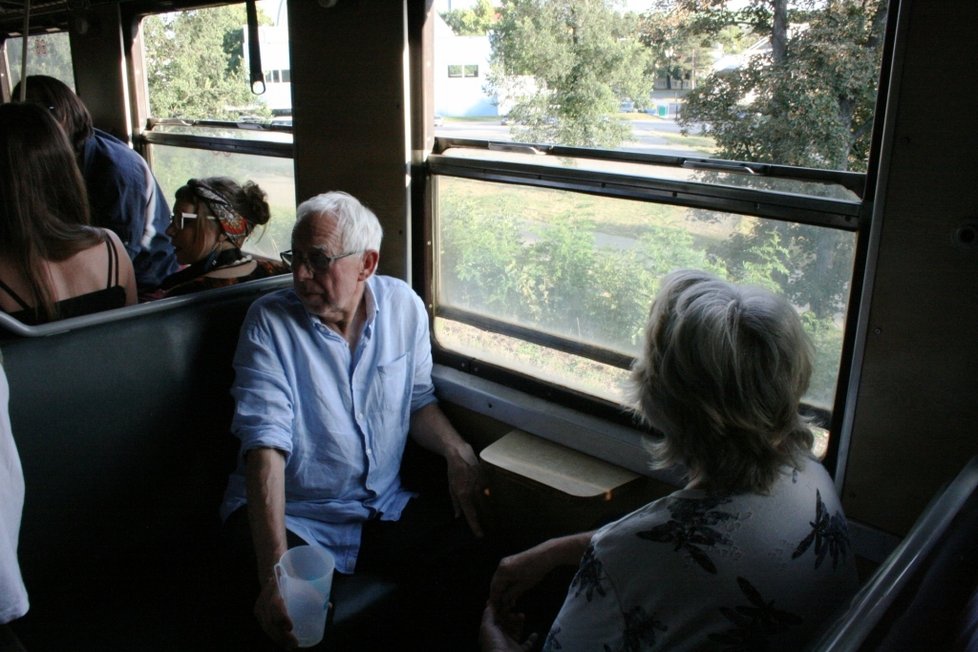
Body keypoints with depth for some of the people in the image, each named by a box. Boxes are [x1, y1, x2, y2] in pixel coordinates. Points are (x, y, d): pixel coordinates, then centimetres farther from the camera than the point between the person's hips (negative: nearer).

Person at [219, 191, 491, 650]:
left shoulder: (404, 306, 0)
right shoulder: (270, 321, -12)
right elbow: (266, 445, -22)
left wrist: (458, 452, -9)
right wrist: (275, 572, -33)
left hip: (386, 506, 4)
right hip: (294, 517, -3)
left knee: (476, 552, -17)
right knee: (291, 615, -31)